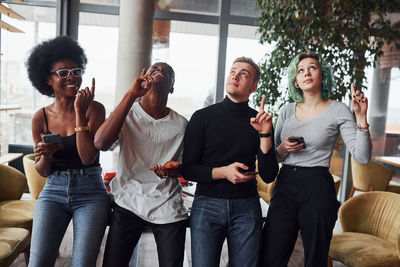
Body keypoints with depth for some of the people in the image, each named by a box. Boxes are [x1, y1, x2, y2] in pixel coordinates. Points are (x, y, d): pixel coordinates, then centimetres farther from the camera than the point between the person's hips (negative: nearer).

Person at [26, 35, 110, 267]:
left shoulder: (94, 109, -5)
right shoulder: (41, 118, 3)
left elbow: (88, 157, -16)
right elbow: (43, 172, 9)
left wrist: (80, 112, -16)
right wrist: (44, 156, -14)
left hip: (90, 193, -2)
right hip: (53, 193, 3)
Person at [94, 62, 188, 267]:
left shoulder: (181, 124, 4)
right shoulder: (127, 114, 1)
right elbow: (100, 143, -18)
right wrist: (132, 94, -20)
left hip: (168, 209, 1)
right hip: (128, 203, 0)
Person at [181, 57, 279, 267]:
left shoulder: (260, 121, 4)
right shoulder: (202, 117, 1)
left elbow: (268, 176, -1)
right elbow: (187, 169, 0)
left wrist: (265, 133, -12)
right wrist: (222, 172, -16)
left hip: (246, 207, 1)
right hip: (207, 204, -1)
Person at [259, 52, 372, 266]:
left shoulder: (337, 111, 0)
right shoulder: (287, 111, 10)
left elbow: (362, 157, -9)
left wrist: (361, 117, -17)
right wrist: (283, 149, -5)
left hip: (317, 188, -3)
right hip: (285, 186, 4)